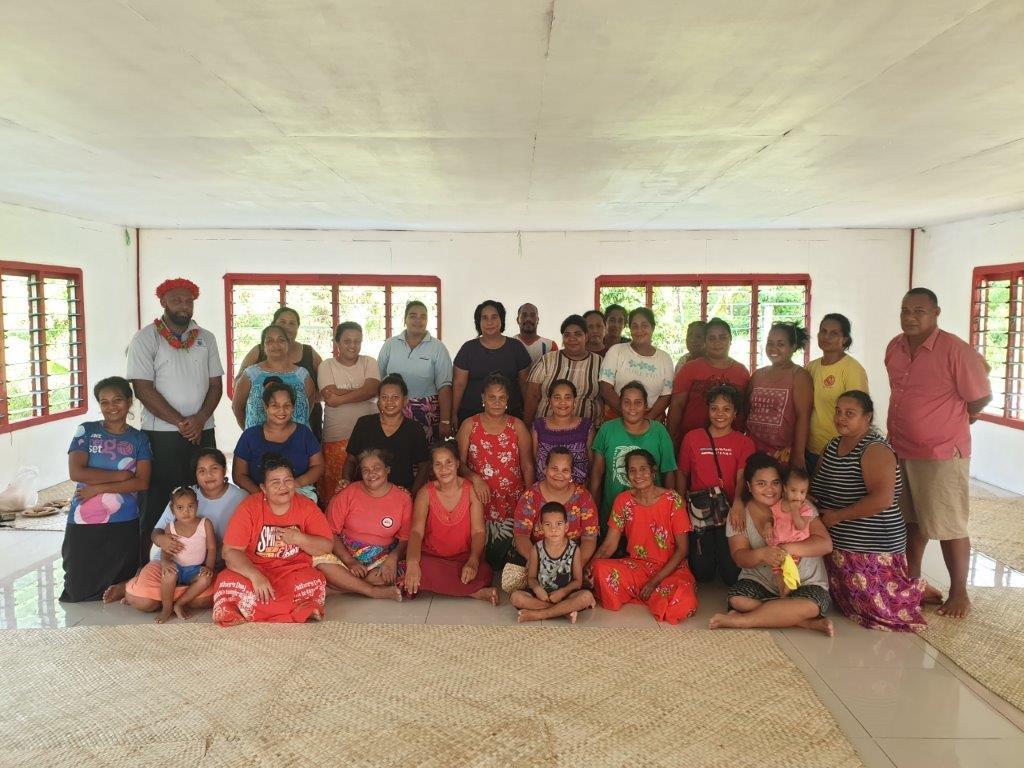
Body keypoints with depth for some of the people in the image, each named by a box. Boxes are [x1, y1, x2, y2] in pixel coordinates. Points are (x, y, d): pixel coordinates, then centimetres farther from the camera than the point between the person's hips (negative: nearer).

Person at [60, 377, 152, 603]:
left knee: (116, 587, 5)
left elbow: (142, 482, -7)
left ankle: (122, 587, 36)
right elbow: (76, 472, -12)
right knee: (79, 592, 6)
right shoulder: (87, 431, 0)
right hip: (83, 524, 0)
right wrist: (121, 475, -11)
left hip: (124, 525, 0)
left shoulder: (139, 439, 2)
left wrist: (98, 487, -14)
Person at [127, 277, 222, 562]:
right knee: (159, 500, 0)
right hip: (162, 434, -4)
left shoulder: (206, 338, 11)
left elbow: (216, 384, 9)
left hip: (202, 432, 4)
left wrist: (200, 418, -7)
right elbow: (143, 389, -8)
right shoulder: (146, 339, -1)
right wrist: (181, 423, -11)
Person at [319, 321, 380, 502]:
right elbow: (330, 396, -11)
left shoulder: (369, 362, 9)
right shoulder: (327, 366, 5)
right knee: (336, 489, 0)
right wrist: (362, 391, -7)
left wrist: (341, 397, -12)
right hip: (337, 437, -1)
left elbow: (373, 389, -9)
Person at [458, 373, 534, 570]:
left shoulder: (518, 427, 2)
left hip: (511, 503, 0)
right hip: (479, 502, 0)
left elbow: (527, 466, 3)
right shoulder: (469, 425, 1)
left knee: (503, 557, -5)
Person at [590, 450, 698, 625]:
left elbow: (682, 549, -8)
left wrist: (655, 581, -15)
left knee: (684, 605, -34)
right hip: (636, 566, 2)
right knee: (600, 569, -29)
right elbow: (609, 545, -1)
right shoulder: (623, 500, 0)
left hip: (671, 568, -1)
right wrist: (590, 566, -22)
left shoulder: (672, 500, -10)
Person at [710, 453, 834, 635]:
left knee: (810, 606, -34)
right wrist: (761, 554, -32)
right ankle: (809, 622, -22)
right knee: (736, 598, -28)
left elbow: (825, 544, -14)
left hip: (805, 584, -2)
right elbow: (740, 557, -9)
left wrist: (787, 549, -29)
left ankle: (739, 620, -21)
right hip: (761, 582, 2)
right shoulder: (739, 514, -2)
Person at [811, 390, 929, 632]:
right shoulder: (832, 446, 8)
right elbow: (817, 488, 16)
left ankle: (918, 591, 21)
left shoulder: (875, 450, -18)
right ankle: (907, 589, 33)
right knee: (850, 602, 17)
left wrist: (837, 516, -22)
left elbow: (882, 499, -31)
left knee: (878, 607, -5)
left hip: (871, 547, -8)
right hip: (838, 546, 8)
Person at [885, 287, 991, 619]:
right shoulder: (895, 348, 4)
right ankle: (912, 578, 33)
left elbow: (981, 397, -9)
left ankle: (958, 593, 19)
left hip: (942, 454, -6)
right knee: (911, 520, 18)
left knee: (948, 527, 3)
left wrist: (948, 424, 3)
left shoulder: (956, 351, -17)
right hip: (900, 451, 6)